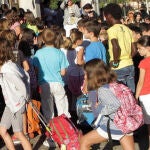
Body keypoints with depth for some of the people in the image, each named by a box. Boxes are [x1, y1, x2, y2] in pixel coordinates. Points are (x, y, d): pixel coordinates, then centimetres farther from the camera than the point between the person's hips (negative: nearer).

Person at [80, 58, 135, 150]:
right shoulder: (113, 83, 7)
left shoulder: (103, 90, -17)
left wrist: (101, 110, -13)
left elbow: (117, 104, -29)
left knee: (84, 141, 9)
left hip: (112, 127, -8)